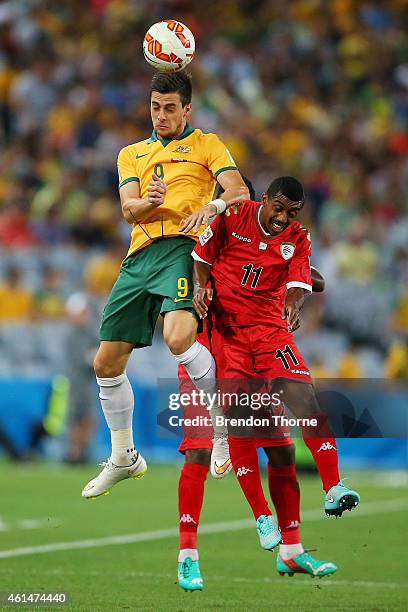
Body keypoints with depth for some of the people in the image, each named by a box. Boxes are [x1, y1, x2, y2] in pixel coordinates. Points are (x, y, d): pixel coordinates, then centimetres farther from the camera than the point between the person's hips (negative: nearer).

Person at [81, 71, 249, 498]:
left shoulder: (205, 144, 12)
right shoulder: (131, 154, 24)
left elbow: (239, 192, -2)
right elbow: (128, 209, 9)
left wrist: (213, 206, -25)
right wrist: (147, 202, -15)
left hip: (182, 247, -5)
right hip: (140, 255, 5)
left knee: (178, 337, -32)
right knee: (106, 363, 4)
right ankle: (123, 458, 22)